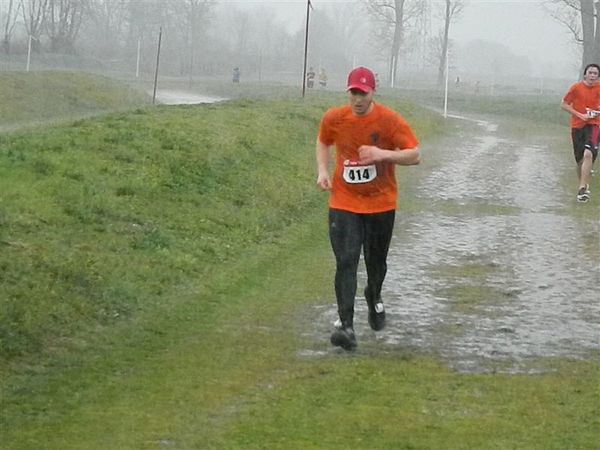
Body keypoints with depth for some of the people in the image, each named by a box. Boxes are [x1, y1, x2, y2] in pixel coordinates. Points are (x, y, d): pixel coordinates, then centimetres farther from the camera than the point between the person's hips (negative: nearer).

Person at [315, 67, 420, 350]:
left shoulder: (390, 121, -12)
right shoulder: (333, 119, -5)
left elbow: (415, 155, -11)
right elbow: (323, 143, 16)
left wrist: (383, 154, -26)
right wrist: (322, 170, -1)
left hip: (381, 204, 0)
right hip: (343, 203, 0)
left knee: (376, 262, 15)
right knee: (345, 262, -13)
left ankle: (374, 298, 48)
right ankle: (346, 326, -16)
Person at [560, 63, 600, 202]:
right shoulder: (577, 87, -3)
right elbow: (564, 104, -1)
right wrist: (580, 115, -10)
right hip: (577, 126, 1)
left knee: (588, 154, -23)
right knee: (580, 160, 6)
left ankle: (582, 188, -22)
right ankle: (583, 185, 30)